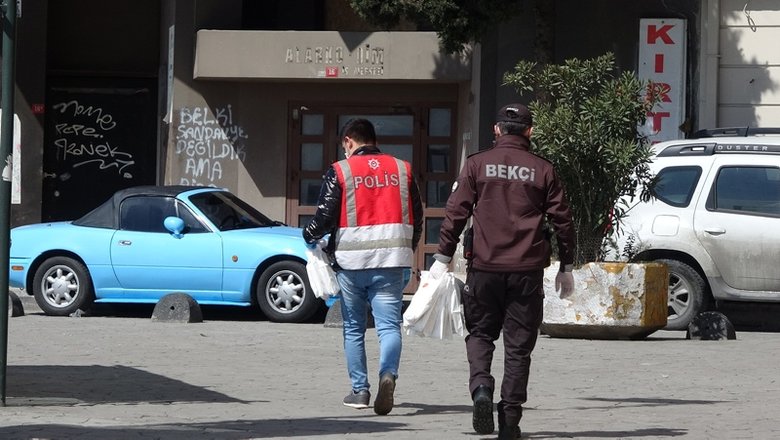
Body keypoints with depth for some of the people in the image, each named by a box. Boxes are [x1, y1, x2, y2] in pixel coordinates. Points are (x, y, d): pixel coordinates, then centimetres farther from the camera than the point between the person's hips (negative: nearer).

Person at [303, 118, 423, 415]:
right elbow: (417, 217, 12)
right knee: (389, 324, -2)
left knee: (353, 328, 12)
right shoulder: (402, 169, 9)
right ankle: (388, 374, -28)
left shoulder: (340, 171, -2)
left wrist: (310, 236, 16)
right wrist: (406, 252, 25)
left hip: (351, 260, -2)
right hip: (392, 260, 2)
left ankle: (359, 391, 13)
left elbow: (325, 216, -5)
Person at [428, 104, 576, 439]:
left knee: (480, 332, 15)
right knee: (519, 343, 6)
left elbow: (456, 213, -3)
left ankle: (481, 387, -11)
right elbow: (562, 220, 6)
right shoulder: (543, 170, 4)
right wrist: (566, 267, 15)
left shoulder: (477, 164, 2)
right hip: (527, 271, 0)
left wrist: (443, 257, 1)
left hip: (484, 267, 0)